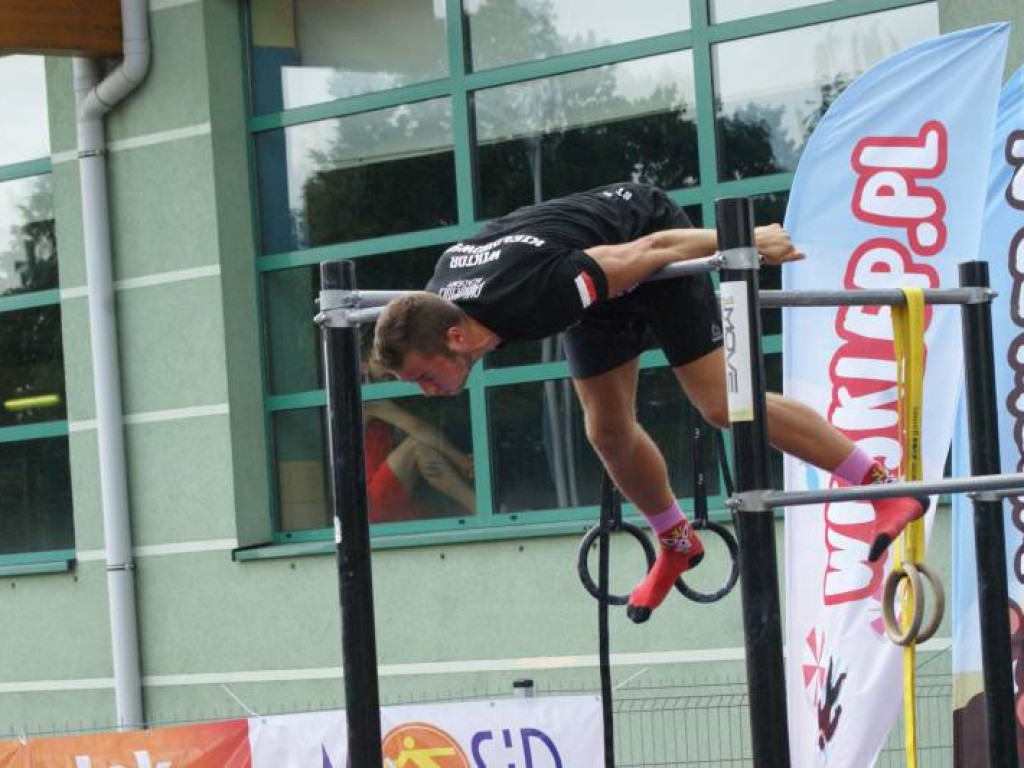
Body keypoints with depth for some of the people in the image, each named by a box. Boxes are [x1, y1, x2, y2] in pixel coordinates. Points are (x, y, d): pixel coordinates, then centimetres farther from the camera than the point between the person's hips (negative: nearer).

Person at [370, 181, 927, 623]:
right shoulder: (436, 302, -21)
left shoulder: (535, 295, -43)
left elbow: (646, 251, -33)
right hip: (604, 282, 7)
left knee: (722, 406, -11)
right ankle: (676, 544, 30)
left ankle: (888, 487, -4)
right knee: (608, 431, 5)